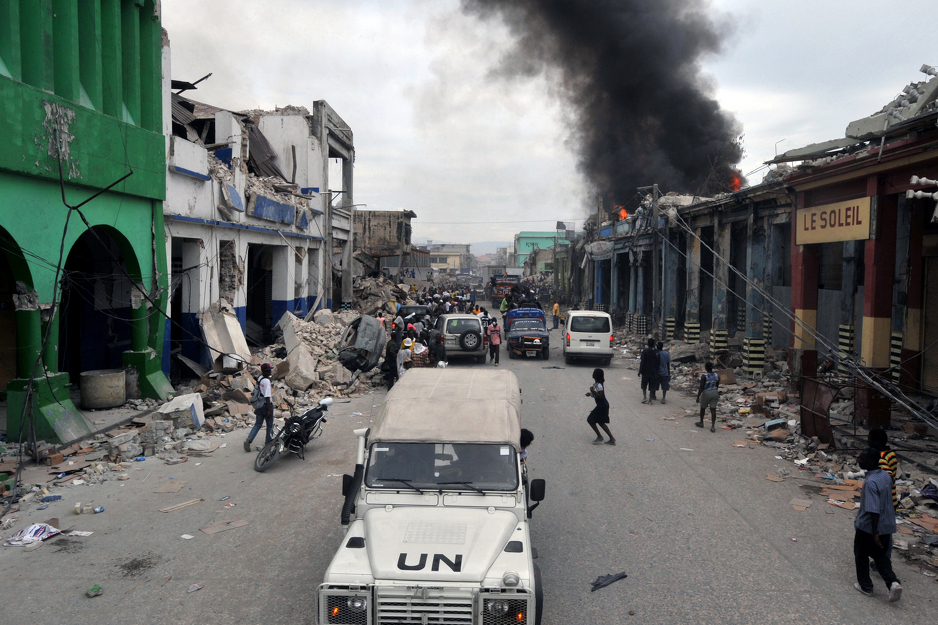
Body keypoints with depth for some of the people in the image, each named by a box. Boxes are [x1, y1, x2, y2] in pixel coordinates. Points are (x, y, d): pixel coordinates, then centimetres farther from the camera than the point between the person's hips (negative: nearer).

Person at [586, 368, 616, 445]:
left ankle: (599, 437, 8)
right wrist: (591, 394, 7)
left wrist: (593, 391, -29)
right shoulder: (596, 384, 7)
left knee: (590, 420, 0)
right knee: (601, 422, 18)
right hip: (603, 405, 10)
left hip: (602, 406, -10)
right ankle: (612, 439, 18)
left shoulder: (599, 385, -23)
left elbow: (601, 396, -27)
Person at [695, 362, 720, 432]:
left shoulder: (704, 376, -17)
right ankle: (713, 426, -3)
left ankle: (701, 422, 33)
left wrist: (698, 396, -10)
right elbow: (717, 386, 10)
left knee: (702, 408, 17)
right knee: (713, 409, 3)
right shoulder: (717, 376, -1)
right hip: (715, 393, 4)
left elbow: (701, 387, -17)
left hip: (706, 393, -4)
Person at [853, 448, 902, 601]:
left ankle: (865, 586, 26)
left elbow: (873, 510, -31)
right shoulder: (885, 476, -1)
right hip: (887, 526, 8)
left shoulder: (870, 482, -29)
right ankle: (893, 582, 5)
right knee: (879, 554, 22)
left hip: (868, 527, -7)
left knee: (861, 555, 14)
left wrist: (875, 533, -25)